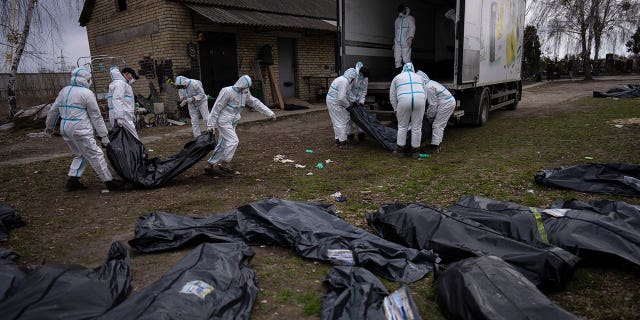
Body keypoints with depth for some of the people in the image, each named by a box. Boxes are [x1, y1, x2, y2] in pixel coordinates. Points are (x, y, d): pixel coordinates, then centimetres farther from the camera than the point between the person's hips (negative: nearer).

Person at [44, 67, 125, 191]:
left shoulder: (64, 91, 13)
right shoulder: (87, 93, -10)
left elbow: (53, 110, 20)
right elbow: (96, 116, -9)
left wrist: (49, 126, 34)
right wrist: (103, 135, -6)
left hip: (65, 129, 8)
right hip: (80, 131, -8)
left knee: (80, 155, 20)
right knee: (95, 155, -3)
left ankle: (72, 180, 16)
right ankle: (109, 181, 0)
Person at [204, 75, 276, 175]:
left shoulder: (245, 93, 7)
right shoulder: (227, 92, -16)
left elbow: (256, 103, 13)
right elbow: (217, 107, -15)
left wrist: (270, 113, 9)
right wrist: (211, 124, -15)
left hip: (232, 122, 8)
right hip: (224, 121, -8)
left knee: (223, 145, 9)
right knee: (233, 141, -15)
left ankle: (210, 166, 18)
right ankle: (224, 165, -4)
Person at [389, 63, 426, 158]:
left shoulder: (397, 77, 24)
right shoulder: (419, 77, 29)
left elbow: (392, 96, 21)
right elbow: (424, 95, 25)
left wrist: (396, 110, 27)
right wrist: (421, 108, 30)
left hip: (404, 100, -1)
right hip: (419, 99, 1)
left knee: (402, 126, 12)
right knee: (417, 127, 9)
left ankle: (400, 150, 18)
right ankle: (415, 151, 17)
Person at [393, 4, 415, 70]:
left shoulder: (410, 18, 6)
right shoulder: (397, 19, 22)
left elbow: (412, 28, -5)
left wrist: (410, 37, -23)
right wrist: (394, 42, 19)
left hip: (406, 42, -5)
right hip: (397, 43, 5)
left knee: (406, 59, -13)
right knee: (397, 59, 0)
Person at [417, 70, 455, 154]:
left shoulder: (428, 88, -20)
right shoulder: (430, 83, 13)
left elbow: (433, 104, -18)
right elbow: (430, 102, 17)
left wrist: (429, 117, -5)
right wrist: (429, 116, 15)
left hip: (446, 104, -11)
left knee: (437, 125, -6)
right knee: (440, 125, 16)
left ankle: (435, 146, -4)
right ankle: (436, 144, 23)